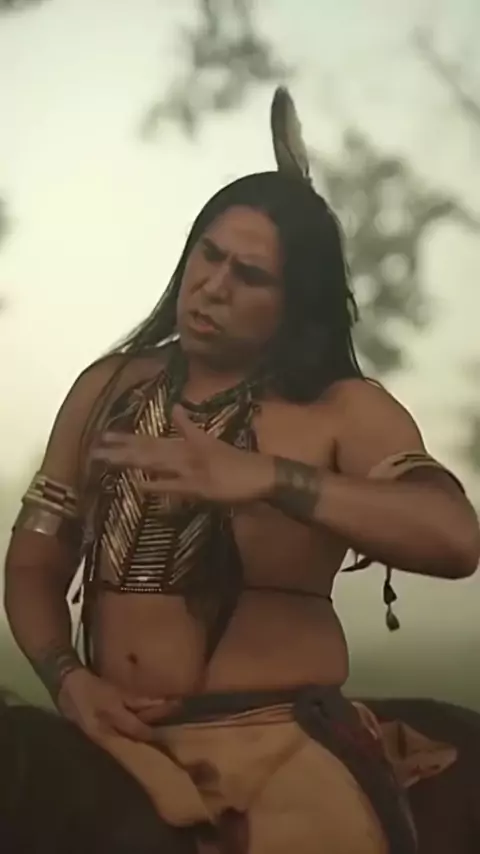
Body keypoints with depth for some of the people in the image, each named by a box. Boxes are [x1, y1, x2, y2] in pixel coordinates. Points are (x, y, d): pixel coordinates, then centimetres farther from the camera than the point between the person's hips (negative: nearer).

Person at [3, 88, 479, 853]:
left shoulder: (346, 410, -1)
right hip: (115, 746, 3)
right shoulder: (106, 390, 11)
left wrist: (267, 477, -28)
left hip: (281, 751, -3)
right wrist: (67, 679, -8)